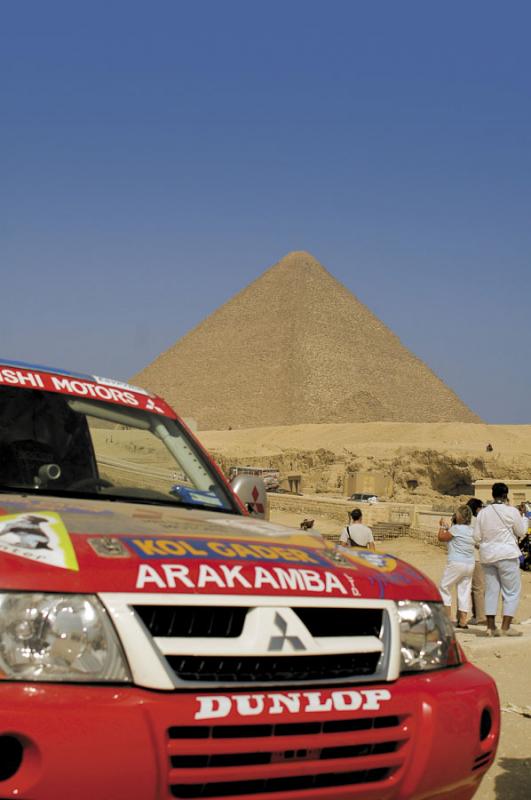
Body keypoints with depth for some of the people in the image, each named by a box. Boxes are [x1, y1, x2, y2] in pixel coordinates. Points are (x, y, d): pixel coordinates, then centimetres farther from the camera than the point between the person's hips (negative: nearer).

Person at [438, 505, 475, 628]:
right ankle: (462, 621, 6)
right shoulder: (470, 529, 11)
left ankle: (447, 616, 1)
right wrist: (447, 527, 23)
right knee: (465, 591, 8)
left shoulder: (456, 528, -12)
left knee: (444, 587, 6)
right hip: (470, 564, 7)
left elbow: (441, 537, -2)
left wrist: (442, 526, 13)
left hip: (456, 563, -7)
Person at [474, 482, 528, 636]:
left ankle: (490, 626, 8)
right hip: (507, 554, -5)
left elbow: (477, 536, 6)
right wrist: (522, 518, 18)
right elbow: (521, 532, 3)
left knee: (491, 590, 10)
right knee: (512, 591, 3)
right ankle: (505, 627, -3)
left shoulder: (483, 512, 4)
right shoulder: (511, 511, -9)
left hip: (487, 555, 5)